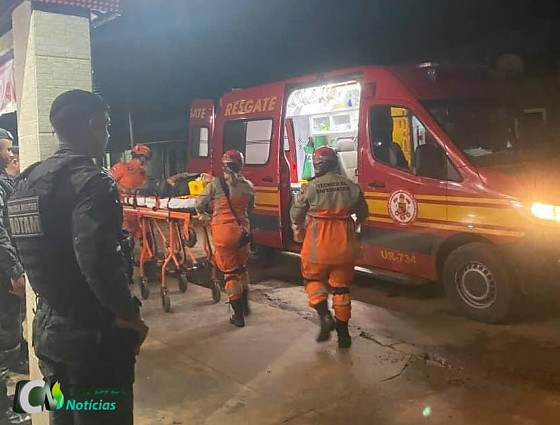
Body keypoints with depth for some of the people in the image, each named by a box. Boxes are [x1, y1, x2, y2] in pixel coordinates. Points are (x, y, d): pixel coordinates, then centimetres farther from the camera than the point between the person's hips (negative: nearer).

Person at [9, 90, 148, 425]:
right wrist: (130, 315, -16)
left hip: (48, 328, 8)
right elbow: (99, 262, -29)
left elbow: (33, 252, 13)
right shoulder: (91, 181, -19)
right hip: (94, 334, -8)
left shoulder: (27, 181, 7)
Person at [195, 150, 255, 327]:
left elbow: (200, 204, 4)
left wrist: (202, 212, 26)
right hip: (242, 231, 3)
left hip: (223, 231, -3)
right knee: (241, 267, 24)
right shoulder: (248, 185, 4)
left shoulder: (216, 183, -6)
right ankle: (244, 306, 35)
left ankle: (238, 315, 8)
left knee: (230, 273, 4)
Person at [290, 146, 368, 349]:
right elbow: (363, 213, 13)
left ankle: (325, 316, -1)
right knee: (341, 286, 14)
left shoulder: (310, 188, -10)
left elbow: (296, 214, 2)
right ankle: (343, 333, 19)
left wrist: (296, 226, 24)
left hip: (319, 246, -3)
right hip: (344, 246, 3)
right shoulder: (351, 186, 0)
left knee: (313, 279, 20)